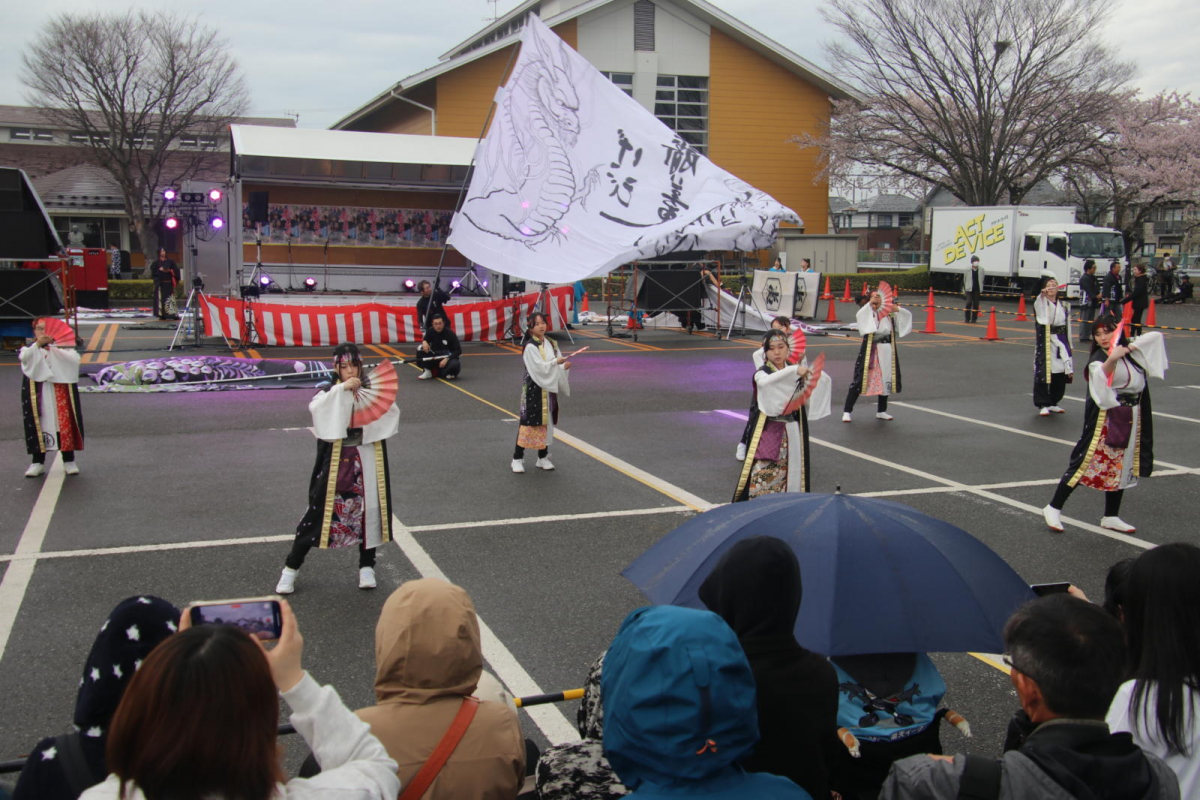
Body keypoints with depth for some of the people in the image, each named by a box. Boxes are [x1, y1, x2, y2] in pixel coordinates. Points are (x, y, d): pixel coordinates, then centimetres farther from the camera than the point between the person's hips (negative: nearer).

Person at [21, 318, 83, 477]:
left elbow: (75, 359, -11)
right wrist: (38, 344, -28)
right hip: (38, 395, 0)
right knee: (39, 425, 1)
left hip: (60, 394, 0)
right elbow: (23, 357, -13)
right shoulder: (30, 349, 10)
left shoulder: (62, 347, 9)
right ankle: (38, 463, 8)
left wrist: (54, 347, -20)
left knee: (65, 424, 0)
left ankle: (69, 461, 7)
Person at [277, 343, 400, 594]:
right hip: (336, 461, -2)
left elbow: (392, 415, -9)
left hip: (367, 460, 2)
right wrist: (342, 388, -30)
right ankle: (291, 568, 12)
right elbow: (315, 408, -24)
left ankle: (366, 566, 24)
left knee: (370, 510, 6)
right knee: (320, 510, 1)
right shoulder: (330, 392, -2)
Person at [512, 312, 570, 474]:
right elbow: (538, 367, -19)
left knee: (546, 422, 12)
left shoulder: (551, 344, 9)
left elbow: (557, 365, 11)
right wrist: (555, 362, -26)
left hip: (549, 389, 7)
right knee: (529, 421, -5)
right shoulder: (530, 347, -12)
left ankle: (543, 457, 22)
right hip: (534, 389, -6)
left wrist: (564, 366, -10)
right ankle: (517, 458, 3)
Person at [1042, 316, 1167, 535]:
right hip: (1105, 419, -7)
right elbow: (1099, 376, -33)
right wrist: (1112, 359, -52)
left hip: (1132, 418, 7)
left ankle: (1111, 517, 23)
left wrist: (1130, 347, -2)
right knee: (1085, 463, -8)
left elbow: (1156, 336, 12)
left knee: (1121, 469, 12)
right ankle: (1054, 509, -1)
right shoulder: (1098, 359, -12)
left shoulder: (1132, 353, 9)